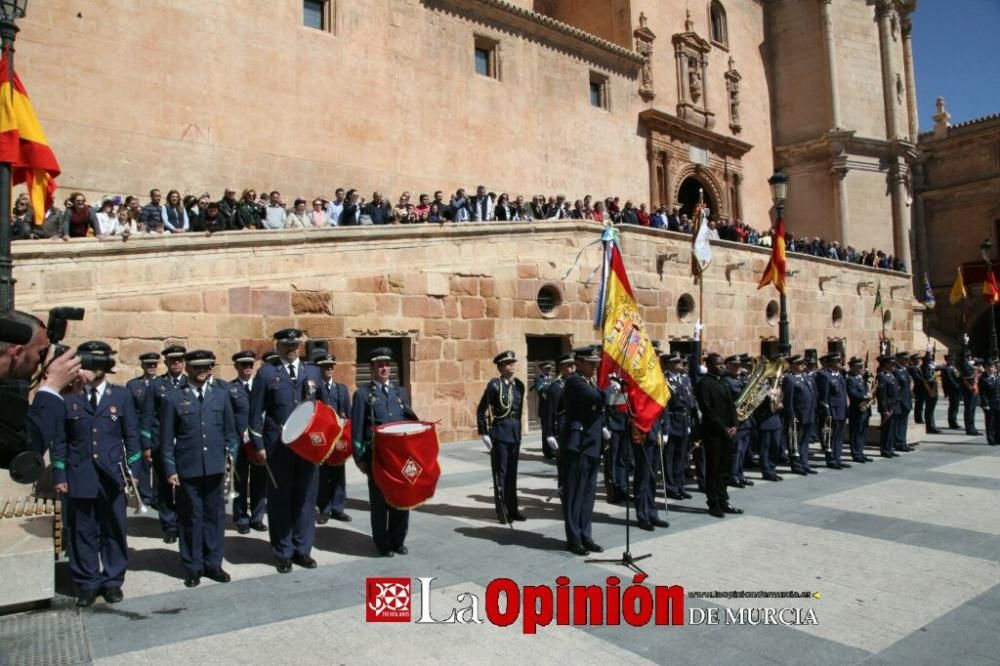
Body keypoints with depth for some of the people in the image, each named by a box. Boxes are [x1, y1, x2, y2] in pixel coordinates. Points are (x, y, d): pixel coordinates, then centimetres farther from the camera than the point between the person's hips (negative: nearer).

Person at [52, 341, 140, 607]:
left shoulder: (121, 396, 4)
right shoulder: (69, 397, 3)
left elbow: (131, 436, 5)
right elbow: (60, 440, 5)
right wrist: (59, 475, 0)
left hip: (112, 476, 0)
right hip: (79, 476, 0)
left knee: (114, 531, 8)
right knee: (82, 532, 7)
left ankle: (113, 581, 20)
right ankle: (87, 584, 20)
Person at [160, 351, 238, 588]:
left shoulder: (221, 394, 7)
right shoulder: (173, 398, 1)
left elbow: (230, 430, 10)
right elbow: (167, 438, 1)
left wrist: (231, 457, 3)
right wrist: (170, 469, -4)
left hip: (215, 467, 2)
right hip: (187, 468, -2)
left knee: (215, 515, 9)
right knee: (191, 517, 6)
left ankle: (213, 564, 21)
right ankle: (193, 567, 19)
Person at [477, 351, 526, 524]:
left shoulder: (519, 384, 7)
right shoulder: (494, 385, -10)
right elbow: (481, 410, -10)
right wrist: (484, 433, -13)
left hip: (515, 433, 6)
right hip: (499, 433, -6)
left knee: (512, 472, 12)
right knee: (500, 472, 2)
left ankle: (512, 508, 21)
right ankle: (502, 511, 9)